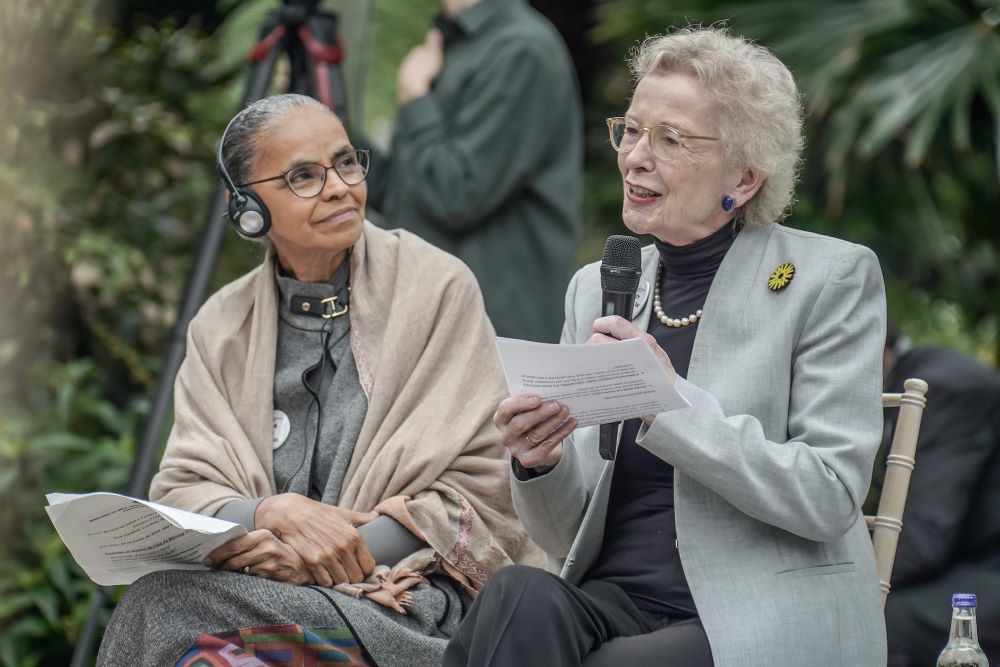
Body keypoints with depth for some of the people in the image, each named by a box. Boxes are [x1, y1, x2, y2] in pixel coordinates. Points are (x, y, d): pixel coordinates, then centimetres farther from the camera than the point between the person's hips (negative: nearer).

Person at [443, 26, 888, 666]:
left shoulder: (832, 278, 0)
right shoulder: (596, 288, 15)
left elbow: (831, 495, -11)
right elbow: (569, 538, 14)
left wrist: (671, 405, -19)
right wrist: (540, 465, -9)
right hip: (616, 601, 4)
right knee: (520, 597, -30)